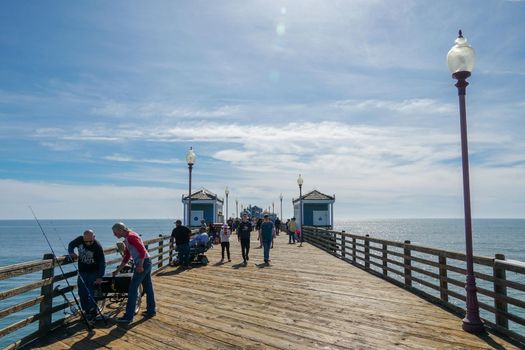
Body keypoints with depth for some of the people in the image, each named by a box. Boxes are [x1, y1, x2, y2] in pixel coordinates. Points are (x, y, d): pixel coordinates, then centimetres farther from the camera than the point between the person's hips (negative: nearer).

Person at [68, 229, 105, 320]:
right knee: (81, 292, 10)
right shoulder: (79, 240, -10)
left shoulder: (97, 246, -23)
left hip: (93, 273, -6)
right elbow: (71, 245, 11)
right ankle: (86, 311, 24)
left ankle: (92, 312, 3)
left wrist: (99, 277, -24)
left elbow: (102, 263, -19)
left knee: (90, 293, -10)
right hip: (81, 272, 6)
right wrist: (71, 253, -12)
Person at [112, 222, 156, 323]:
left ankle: (128, 316, 2)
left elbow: (142, 251, -21)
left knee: (132, 290, -4)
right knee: (148, 288, 16)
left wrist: (140, 266, -21)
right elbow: (127, 256, 24)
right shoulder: (127, 239, 18)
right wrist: (118, 270, 25)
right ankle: (151, 310, 25)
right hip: (146, 263, 10)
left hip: (143, 263, -10)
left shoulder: (131, 237, -13)